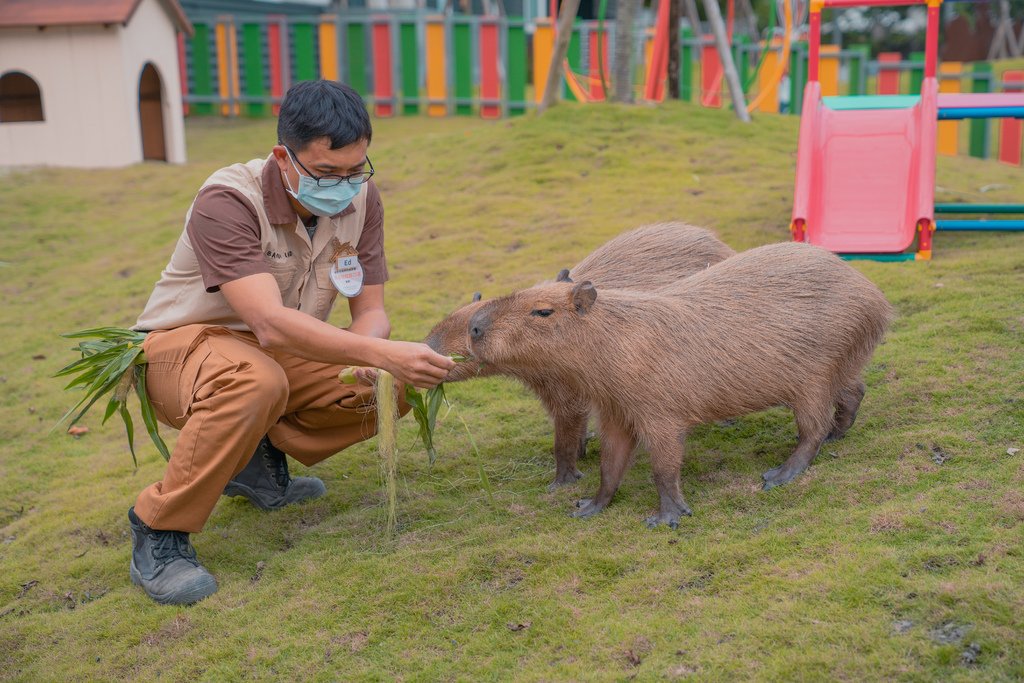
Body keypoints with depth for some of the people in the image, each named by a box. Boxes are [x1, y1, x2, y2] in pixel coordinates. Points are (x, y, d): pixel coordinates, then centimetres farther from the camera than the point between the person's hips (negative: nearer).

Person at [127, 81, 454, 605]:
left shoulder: (361, 197, -11)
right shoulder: (226, 203, -29)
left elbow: (370, 310, -7)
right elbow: (272, 323, -41)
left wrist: (371, 359, -31)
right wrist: (383, 353, -50)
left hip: (285, 354, 6)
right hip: (184, 346, -6)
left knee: (394, 386, -14)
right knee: (256, 381, -40)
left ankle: (259, 458, 5)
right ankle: (158, 533, -20)